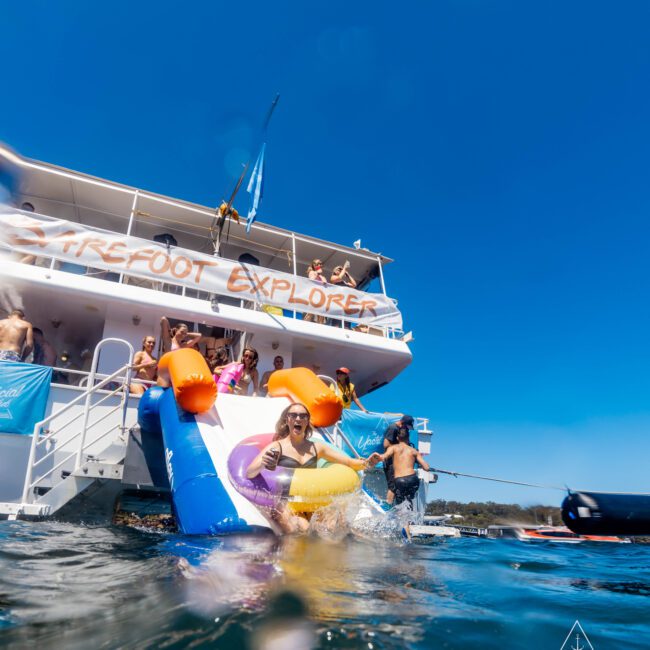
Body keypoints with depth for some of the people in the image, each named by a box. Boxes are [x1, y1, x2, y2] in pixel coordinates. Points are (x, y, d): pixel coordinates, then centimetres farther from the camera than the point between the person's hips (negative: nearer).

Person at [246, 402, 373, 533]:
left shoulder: (316, 447, 9)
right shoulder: (277, 447, -3)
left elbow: (350, 462, 10)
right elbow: (249, 474, -14)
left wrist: (366, 463, -13)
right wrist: (262, 463, -38)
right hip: (285, 503, -4)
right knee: (302, 530, -31)